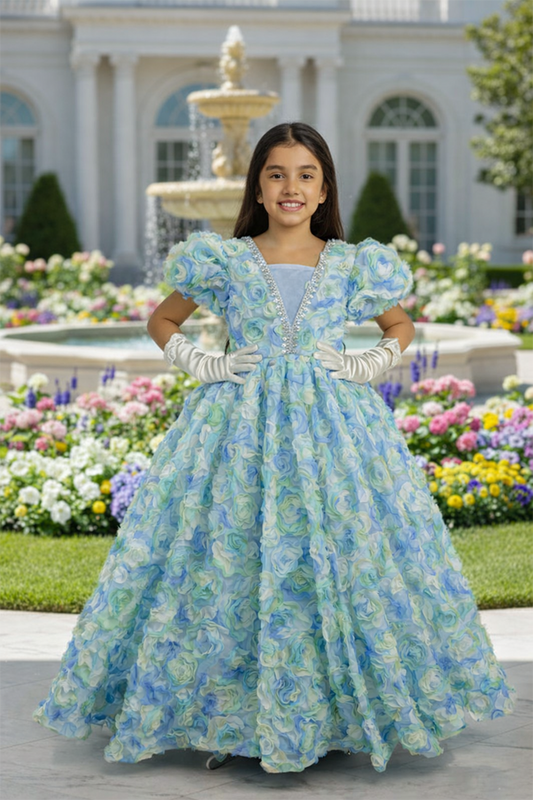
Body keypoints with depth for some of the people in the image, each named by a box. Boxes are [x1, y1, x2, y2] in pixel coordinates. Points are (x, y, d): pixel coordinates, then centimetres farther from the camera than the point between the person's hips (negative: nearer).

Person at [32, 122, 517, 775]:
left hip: (334, 425, 1)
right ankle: (225, 719, 10)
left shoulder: (351, 265, 7)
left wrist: (368, 366, 4)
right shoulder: (224, 260, 4)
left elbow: (401, 328, 21)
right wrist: (202, 365, 1)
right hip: (240, 424, -1)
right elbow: (161, 321, 16)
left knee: (343, 558, -2)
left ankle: (344, 710, 12)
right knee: (230, 564, -2)